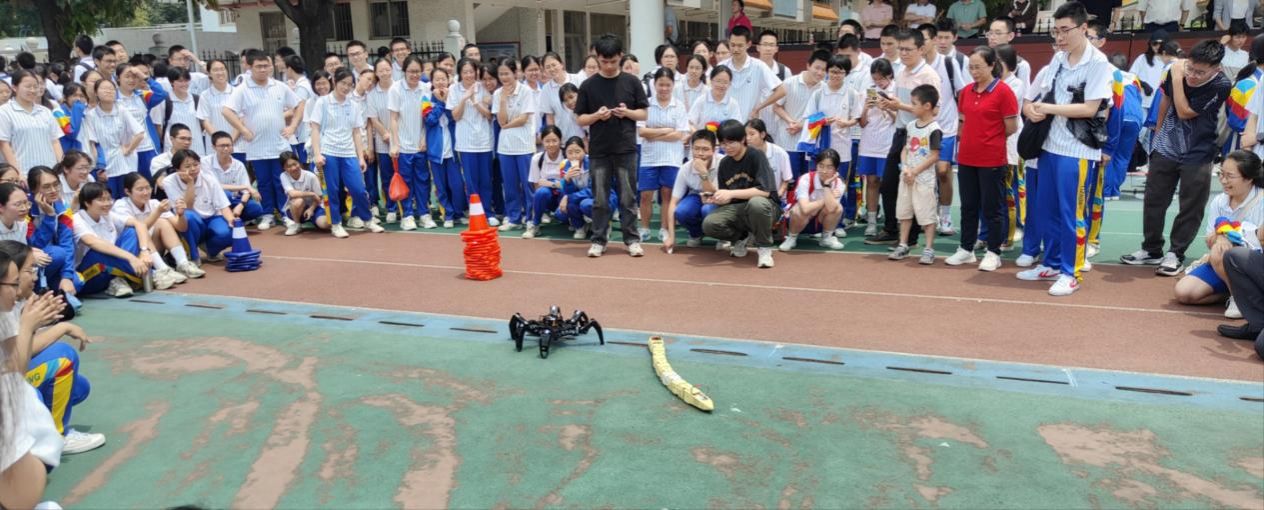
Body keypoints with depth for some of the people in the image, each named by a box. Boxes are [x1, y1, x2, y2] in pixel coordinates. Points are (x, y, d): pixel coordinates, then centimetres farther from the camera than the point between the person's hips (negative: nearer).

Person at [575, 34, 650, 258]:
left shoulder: (632, 82, 2)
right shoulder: (588, 85, 1)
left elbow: (644, 114, 5)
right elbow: (581, 119, 3)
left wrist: (627, 112, -14)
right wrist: (597, 115, -16)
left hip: (626, 149, 0)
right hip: (598, 151, 0)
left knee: (628, 197, 4)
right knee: (600, 199, 5)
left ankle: (632, 239, 12)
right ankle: (598, 240, 13)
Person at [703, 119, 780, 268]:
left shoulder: (756, 156, -13)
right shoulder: (724, 163, 6)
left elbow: (764, 191, -23)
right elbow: (726, 199, 8)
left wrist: (731, 193, -27)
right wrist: (715, 199, -16)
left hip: (764, 206, -5)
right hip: (736, 209, 5)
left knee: (756, 203, -42)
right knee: (709, 224, -24)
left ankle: (764, 247, -15)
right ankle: (742, 237, 7)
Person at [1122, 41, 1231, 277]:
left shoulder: (1221, 86, -21)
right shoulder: (1178, 70, -11)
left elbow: (1184, 112, -22)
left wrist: (1177, 79, -23)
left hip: (1197, 156, -4)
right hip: (1165, 148, 4)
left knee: (1191, 207, 1)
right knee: (1154, 200, 11)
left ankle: (1176, 254, 14)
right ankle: (1152, 249, 25)